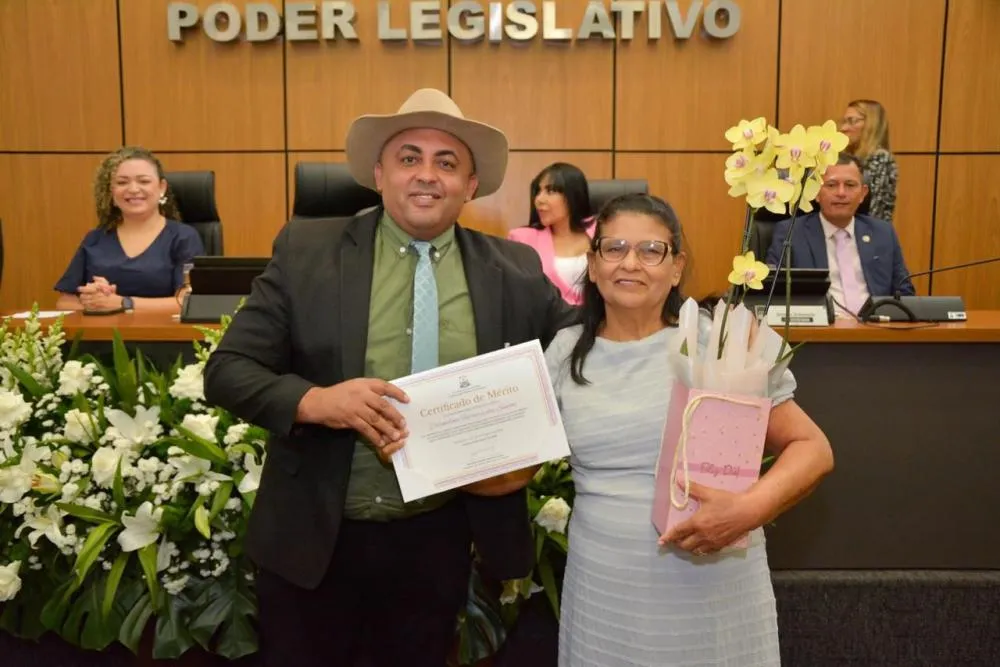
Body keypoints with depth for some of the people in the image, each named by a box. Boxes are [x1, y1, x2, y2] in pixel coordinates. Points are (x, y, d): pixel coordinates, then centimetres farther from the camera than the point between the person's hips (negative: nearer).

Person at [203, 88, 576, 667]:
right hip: (313, 538, -1)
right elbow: (227, 370, -6)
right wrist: (313, 400, -25)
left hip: (439, 541, 2)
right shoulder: (307, 251, -6)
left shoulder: (516, 270, -3)